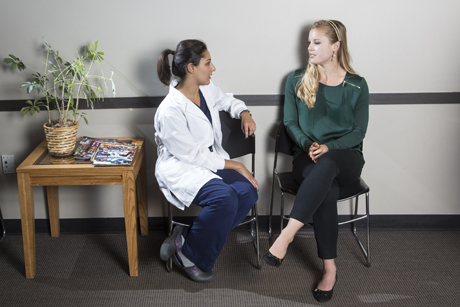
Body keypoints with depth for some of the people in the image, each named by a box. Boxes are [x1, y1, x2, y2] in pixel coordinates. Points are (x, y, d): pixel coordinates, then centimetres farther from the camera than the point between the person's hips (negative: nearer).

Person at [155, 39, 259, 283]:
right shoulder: (170, 111, -21)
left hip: (212, 161, 8)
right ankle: (188, 255, -9)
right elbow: (193, 156, -19)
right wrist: (234, 165, -16)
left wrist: (245, 114, 4)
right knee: (224, 197, -34)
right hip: (182, 169, -8)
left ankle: (186, 237, -8)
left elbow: (229, 101, 26)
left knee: (248, 191, -20)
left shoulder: (207, 90, 3)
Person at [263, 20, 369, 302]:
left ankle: (286, 236, -45)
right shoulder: (297, 80, 11)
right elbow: (290, 122, 9)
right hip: (308, 156, 1)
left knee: (327, 164, -40)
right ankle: (330, 268, -32)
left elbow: (359, 131, 2)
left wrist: (329, 148, -15)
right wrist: (308, 145, -12)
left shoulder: (357, 85, 6)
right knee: (326, 189, -36)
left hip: (345, 155, -1)